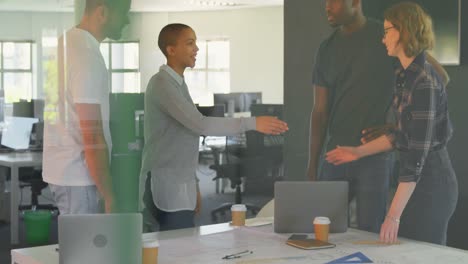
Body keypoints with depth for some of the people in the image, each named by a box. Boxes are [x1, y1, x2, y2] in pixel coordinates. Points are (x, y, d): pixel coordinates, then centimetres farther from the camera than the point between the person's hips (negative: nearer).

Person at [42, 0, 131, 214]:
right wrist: (109, 195, -18)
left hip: (61, 170, 9)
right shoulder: (88, 54, -20)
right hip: (78, 179, -9)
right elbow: (92, 135, -22)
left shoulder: (68, 41, 10)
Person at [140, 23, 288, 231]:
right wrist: (252, 123, -23)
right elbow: (200, 125, -25)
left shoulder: (178, 83, 16)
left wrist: (193, 185, 19)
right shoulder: (162, 84, -14)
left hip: (180, 184, 9)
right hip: (166, 186, -9)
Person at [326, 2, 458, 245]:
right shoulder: (403, 75, 8)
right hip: (416, 180, 9)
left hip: (430, 183, -9)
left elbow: (417, 154, -24)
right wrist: (359, 152, 16)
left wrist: (394, 215, -26)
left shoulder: (425, 83, -21)